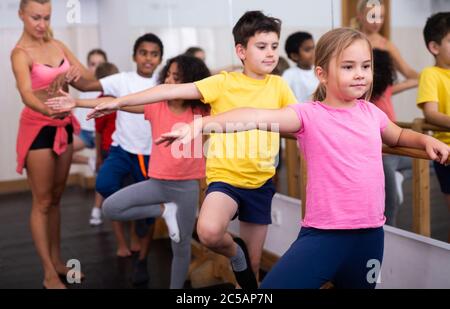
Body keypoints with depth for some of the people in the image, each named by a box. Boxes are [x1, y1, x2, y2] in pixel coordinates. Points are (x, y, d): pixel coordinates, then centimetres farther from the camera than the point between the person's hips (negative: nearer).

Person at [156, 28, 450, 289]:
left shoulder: (371, 112, 6)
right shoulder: (310, 115, -9)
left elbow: (398, 136, 30)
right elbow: (257, 117, -25)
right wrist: (199, 123, -37)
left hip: (370, 234, 5)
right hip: (323, 234, -5)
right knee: (275, 284, -17)